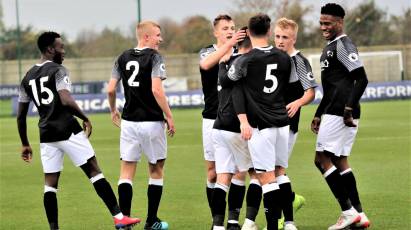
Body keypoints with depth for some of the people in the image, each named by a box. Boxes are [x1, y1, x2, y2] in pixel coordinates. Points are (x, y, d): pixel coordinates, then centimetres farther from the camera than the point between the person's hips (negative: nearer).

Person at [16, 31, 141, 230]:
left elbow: (21, 116, 14)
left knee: (50, 183, 7)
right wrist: (85, 119, -9)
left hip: (46, 134, 6)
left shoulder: (28, 78, 13)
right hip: (68, 130, -6)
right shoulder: (58, 71, -6)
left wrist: (25, 144, 21)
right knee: (94, 171, -2)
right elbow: (66, 101, -22)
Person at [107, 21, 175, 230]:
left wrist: (113, 111, 23)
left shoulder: (123, 58, 6)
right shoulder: (154, 57, -10)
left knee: (127, 172, 6)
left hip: (128, 121, 4)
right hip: (151, 122, -4)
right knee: (156, 171, 10)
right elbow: (156, 89, -19)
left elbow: (111, 89, 5)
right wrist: (169, 116, -12)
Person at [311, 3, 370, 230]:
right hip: (335, 112, 10)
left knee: (323, 159, -7)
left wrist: (349, 107, -24)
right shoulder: (330, 47, 21)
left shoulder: (343, 45, -11)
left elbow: (361, 79, -19)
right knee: (339, 161, 11)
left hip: (340, 113, -10)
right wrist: (319, 114, 27)